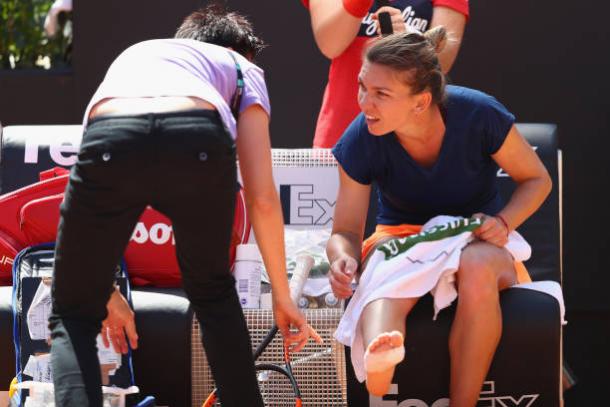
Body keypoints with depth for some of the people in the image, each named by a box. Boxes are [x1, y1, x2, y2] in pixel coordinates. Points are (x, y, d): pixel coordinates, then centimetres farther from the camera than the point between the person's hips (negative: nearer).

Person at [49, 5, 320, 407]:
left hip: (108, 137, 1)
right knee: (213, 292, 29)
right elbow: (262, 198, 25)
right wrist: (282, 297, 34)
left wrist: (107, 291, 44)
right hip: (198, 137, -1)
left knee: (74, 319, 15)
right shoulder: (241, 69, 36)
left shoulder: (132, 55, 44)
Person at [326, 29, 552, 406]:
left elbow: (537, 180, -2)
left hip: (475, 237, 0)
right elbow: (345, 231, -8)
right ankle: (377, 353, -72)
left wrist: (503, 222, -21)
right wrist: (343, 260, -31)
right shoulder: (362, 141, -16)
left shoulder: (479, 115, -19)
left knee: (477, 269, -39)